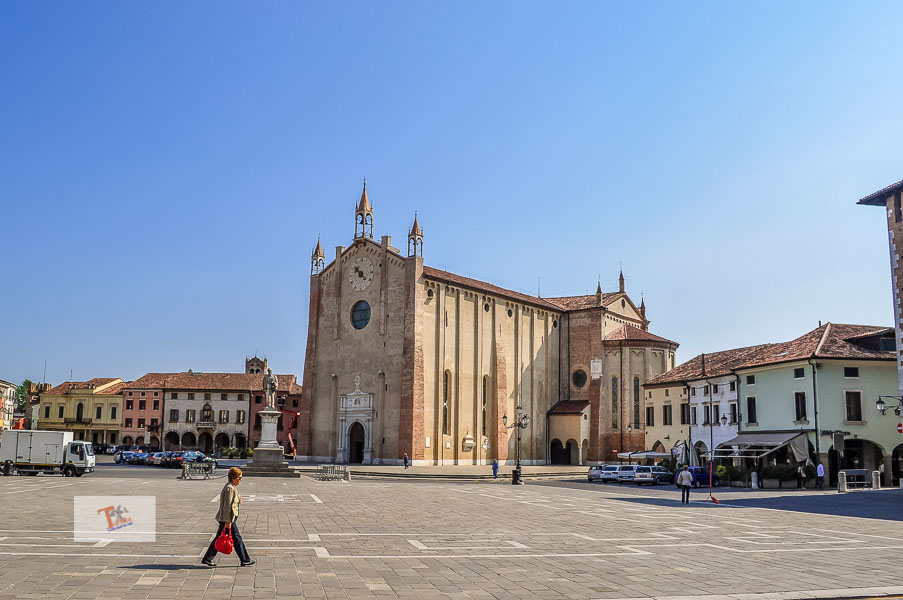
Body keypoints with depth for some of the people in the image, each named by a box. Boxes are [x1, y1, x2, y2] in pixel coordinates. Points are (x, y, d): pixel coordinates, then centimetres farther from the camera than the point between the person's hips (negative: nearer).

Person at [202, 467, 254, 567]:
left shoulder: (232, 487, 13)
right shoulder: (230, 489, -20)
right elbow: (227, 506, -22)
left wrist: (238, 500, 4)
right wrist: (228, 521, -23)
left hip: (224, 518, 10)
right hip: (227, 519, -10)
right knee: (237, 539, 0)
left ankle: (207, 559, 18)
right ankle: (244, 560, 9)